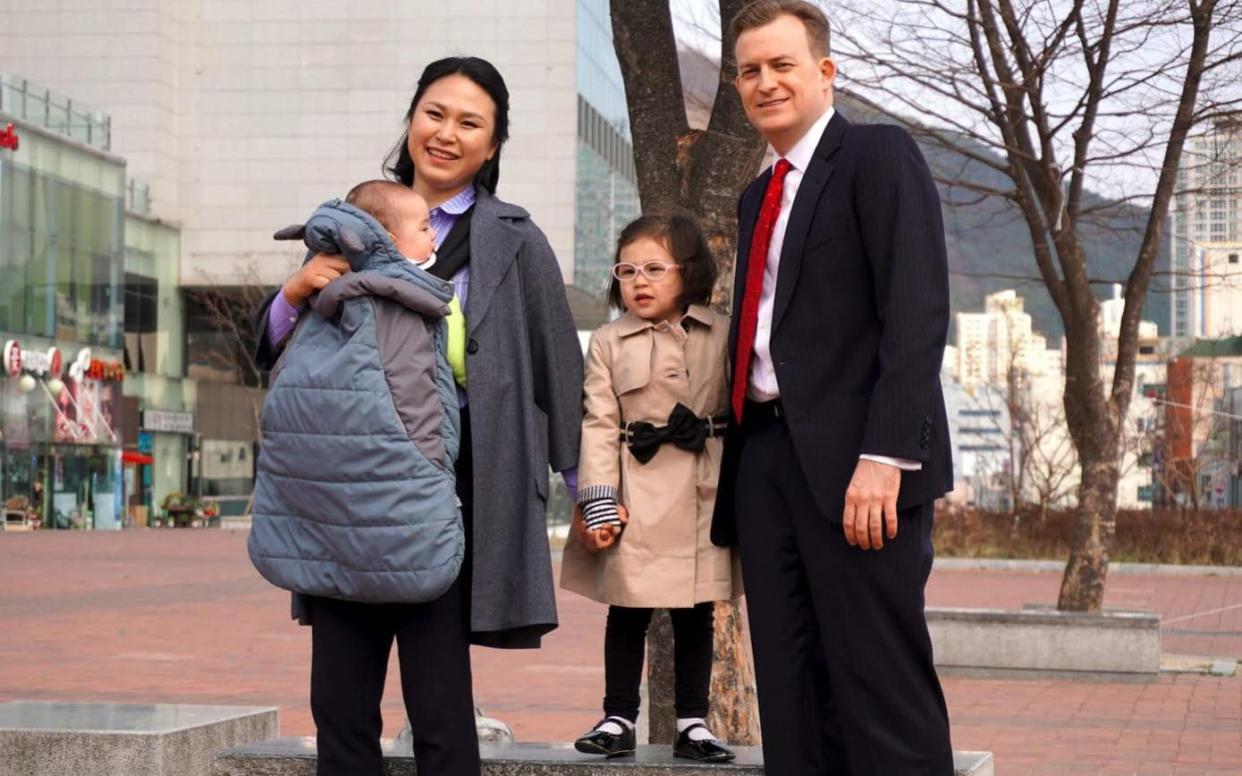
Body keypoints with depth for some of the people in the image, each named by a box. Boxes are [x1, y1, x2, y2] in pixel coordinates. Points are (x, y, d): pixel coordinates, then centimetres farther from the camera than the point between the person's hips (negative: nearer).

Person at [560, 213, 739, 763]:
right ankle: (618, 719, 14)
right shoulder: (608, 343, 3)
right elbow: (599, 425, -3)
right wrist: (598, 502, -11)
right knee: (627, 611, 3)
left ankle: (692, 723, 16)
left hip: (704, 496, 1)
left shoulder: (724, 335, 5)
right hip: (635, 497, -1)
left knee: (696, 614, 7)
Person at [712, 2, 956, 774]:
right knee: (791, 693, 6)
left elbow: (918, 313, -12)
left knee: (881, 689, -8)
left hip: (852, 459, -7)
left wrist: (883, 455, -21)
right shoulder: (759, 197, 23)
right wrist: (738, 462, 11)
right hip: (766, 459, 7)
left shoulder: (880, 156, -1)